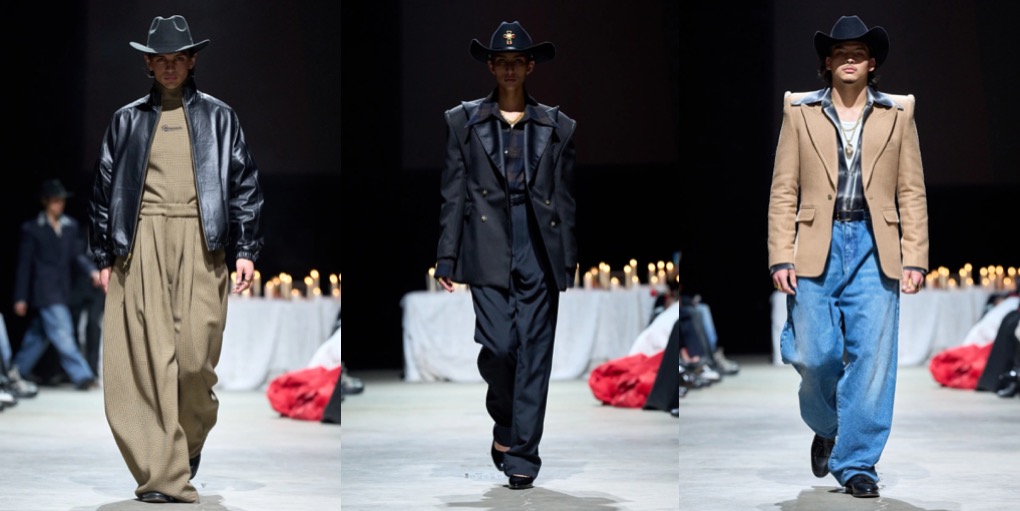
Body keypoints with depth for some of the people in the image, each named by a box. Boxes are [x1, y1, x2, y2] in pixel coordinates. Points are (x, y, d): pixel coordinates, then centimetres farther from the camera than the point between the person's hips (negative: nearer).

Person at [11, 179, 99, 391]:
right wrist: (20, 298, -4)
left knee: (38, 335, 12)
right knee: (62, 334, -13)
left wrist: (92, 271, -14)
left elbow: (78, 255, 7)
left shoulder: (71, 226, 12)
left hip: (62, 292, 6)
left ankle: (16, 374, 24)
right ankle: (81, 376, -16)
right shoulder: (32, 229, -2)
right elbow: (24, 265, -1)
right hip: (44, 292, -6)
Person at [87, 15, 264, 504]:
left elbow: (244, 184, 9)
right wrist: (104, 256, 8)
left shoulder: (218, 116, 12)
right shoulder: (127, 120, 14)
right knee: (147, 356, -6)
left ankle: (191, 439, 22)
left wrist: (245, 250, 1)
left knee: (196, 353, -8)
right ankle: (163, 473, -4)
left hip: (200, 243, -1)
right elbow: (104, 188, 14)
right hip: (141, 246, 1)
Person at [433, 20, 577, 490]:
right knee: (498, 346, -10)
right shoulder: (463, 121, 8)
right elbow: (453, 194, 6)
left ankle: (521, 455, 6)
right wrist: (446, 258, 0)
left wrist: (570, 263, 5)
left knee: (533, 355, -1)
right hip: (489, 251, -1)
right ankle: (504, 422, 20)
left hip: (539, 253, 1)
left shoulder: (557, 126, 10)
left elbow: (565, 199, 9)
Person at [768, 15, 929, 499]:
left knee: (872, 358, -4)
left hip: (874, 248, 1)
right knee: (815, 355, -3)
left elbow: (912, 193, 8)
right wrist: (780, 258, -3)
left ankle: (855, 462, 6)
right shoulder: (800, 112, 9)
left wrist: (914, 259, 0)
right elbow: (783, 191, 5)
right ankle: (826, 429, 27)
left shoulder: (897, 114, 11)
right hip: (816, 246, 0)